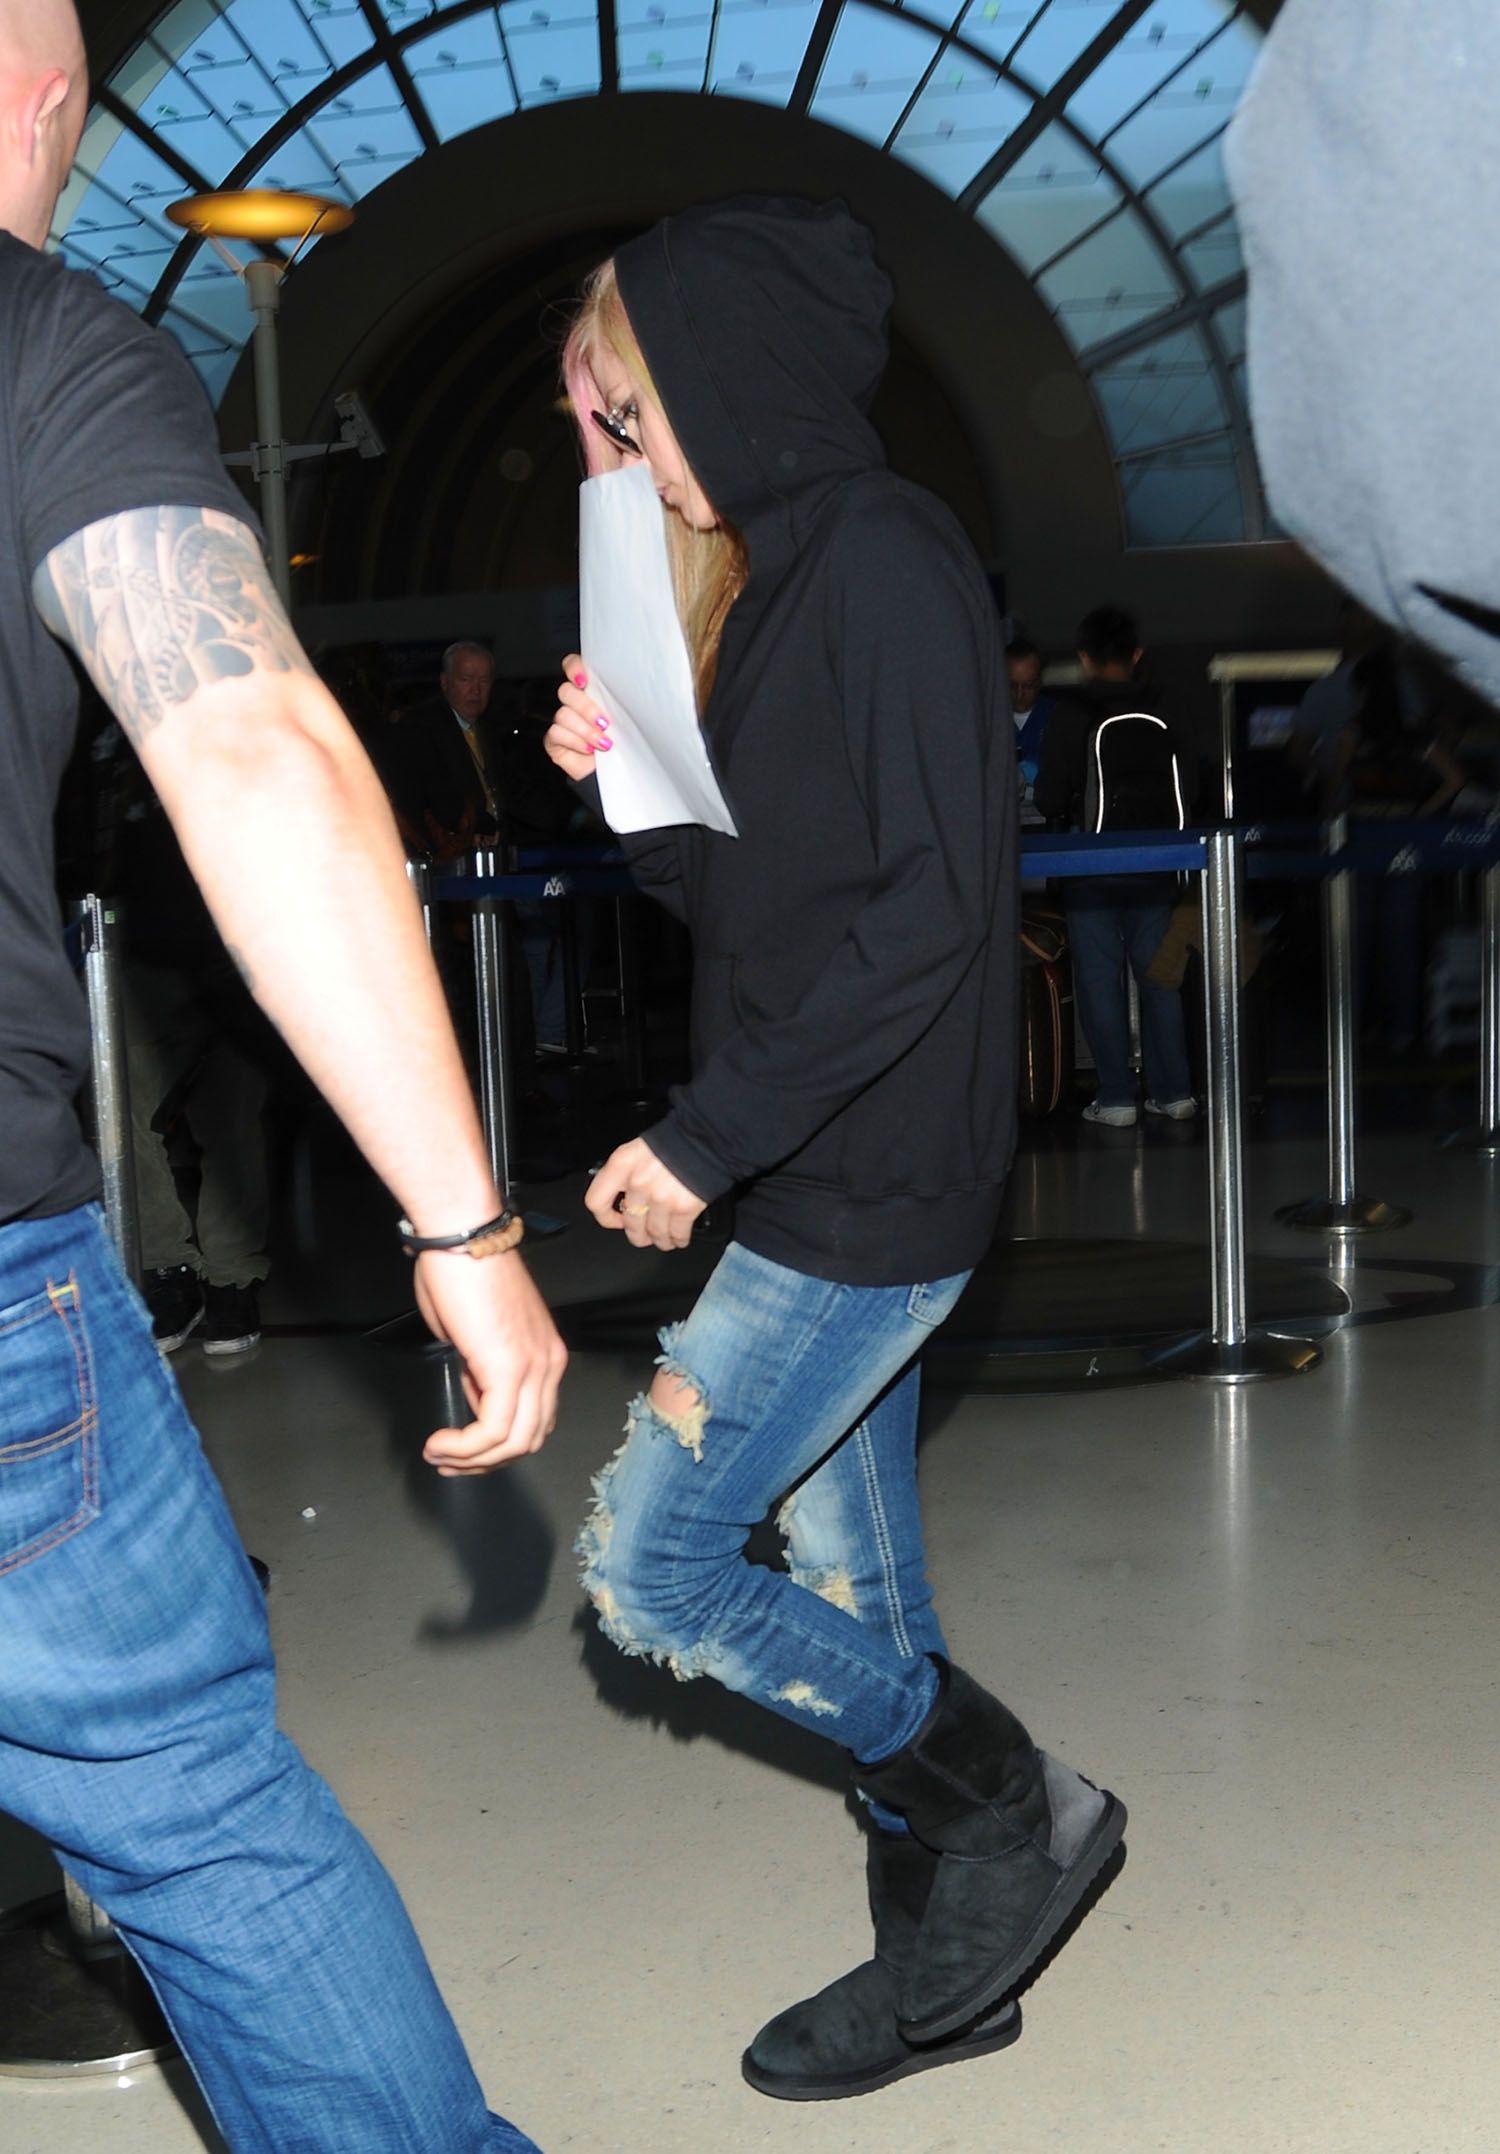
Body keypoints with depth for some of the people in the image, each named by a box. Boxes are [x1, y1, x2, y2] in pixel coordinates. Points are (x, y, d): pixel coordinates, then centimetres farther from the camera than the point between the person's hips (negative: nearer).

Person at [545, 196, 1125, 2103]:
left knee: (648, 1559, -5)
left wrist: (707, 1137, -20)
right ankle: (949, 1955, 30)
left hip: (872, 1180, -9)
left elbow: (932, 905, -21)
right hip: (819, 1178, 9)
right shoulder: (758, 580, 15)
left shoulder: (884, 560, -13)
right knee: (852, 1578, 14)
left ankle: (1012, 1813, 11)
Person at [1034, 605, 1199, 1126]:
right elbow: (1188, 794, 4)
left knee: (1099, 977, 2)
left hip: (1091, 864, -3)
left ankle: (1116, 1096, 2)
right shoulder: (1164, 717, 0)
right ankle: (1173, 1090, 14)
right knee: (1158, 973, 10)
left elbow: (1050, 799, -9)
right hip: (1153, 863, 3)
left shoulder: (1068, 716, -9)